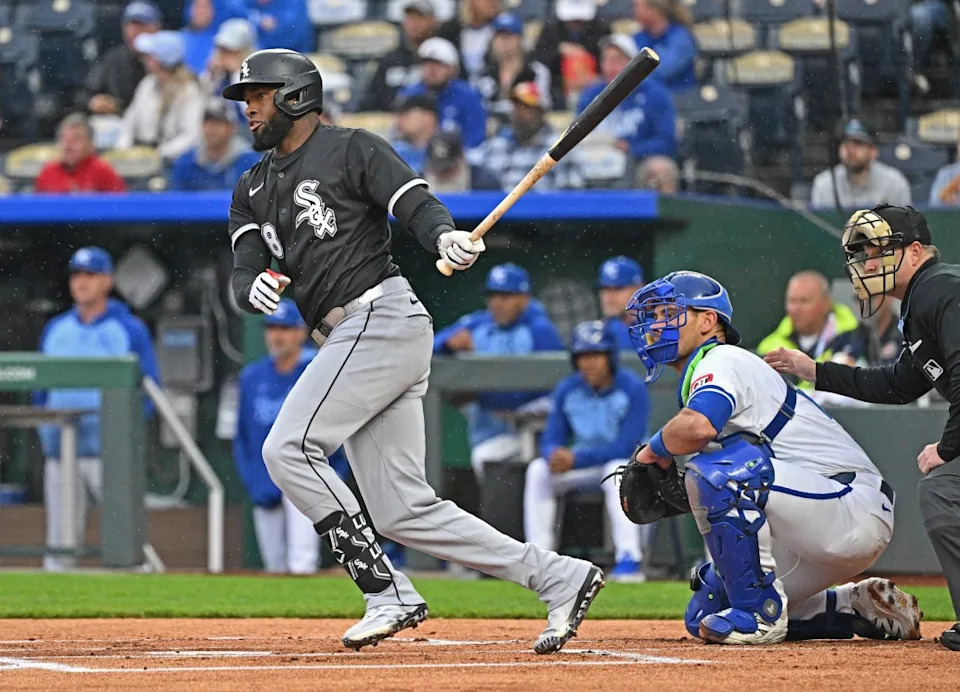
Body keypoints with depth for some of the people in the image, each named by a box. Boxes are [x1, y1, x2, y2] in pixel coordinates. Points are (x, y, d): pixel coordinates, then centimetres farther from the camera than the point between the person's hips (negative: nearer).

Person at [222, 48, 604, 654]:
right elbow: (245, 274, 9)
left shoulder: (352, 149, 2)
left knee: (289, 449, -18)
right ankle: (559, 578, 5)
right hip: (347, 342, 8)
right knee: (404, 512, 3)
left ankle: (387, 594, -16)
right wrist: (256, 287, -15)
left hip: (382, 317, -8)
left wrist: (446, 237, -34)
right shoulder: (254, 189, 22)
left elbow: (417, 206, -11)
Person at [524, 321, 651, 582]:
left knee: (617, 469, -37)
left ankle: (630, 559, -40)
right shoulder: (567, 389, -1)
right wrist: (554, 455, -28)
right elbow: (550, 440, -1)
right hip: (581, 470, 5)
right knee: (538, 470, -18)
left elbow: (628, 446, -23)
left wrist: (576, 459, -30)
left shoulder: (632, 388, -16)